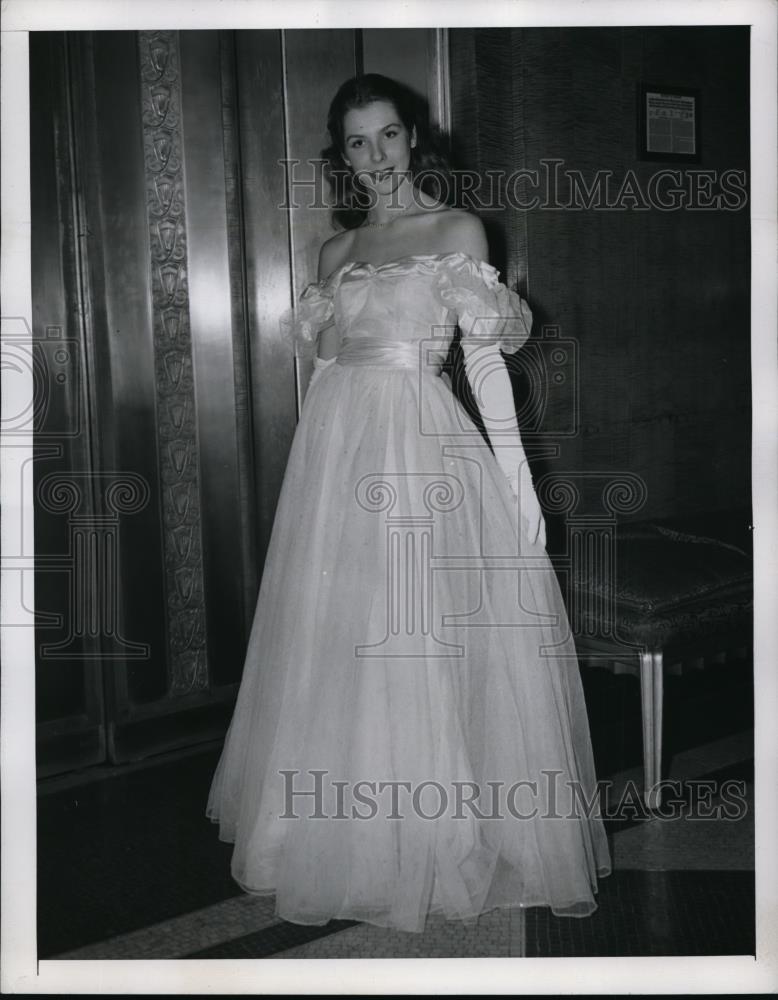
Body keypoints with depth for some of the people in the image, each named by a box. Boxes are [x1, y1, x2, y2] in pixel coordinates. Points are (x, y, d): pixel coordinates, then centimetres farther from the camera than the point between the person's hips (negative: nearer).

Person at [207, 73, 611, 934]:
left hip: (424, 445, -4)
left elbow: (486, 358, -2)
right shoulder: (337, 251, 16)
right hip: (337, 447, 4)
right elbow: (325, 364, 17)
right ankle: (351, 839, 25)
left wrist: (515, 473, -9)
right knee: (337, 642, 8)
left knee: (429, 639, -3)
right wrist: (320, 464, 10)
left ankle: (447, 834, 13)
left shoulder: (457, 229, 4)